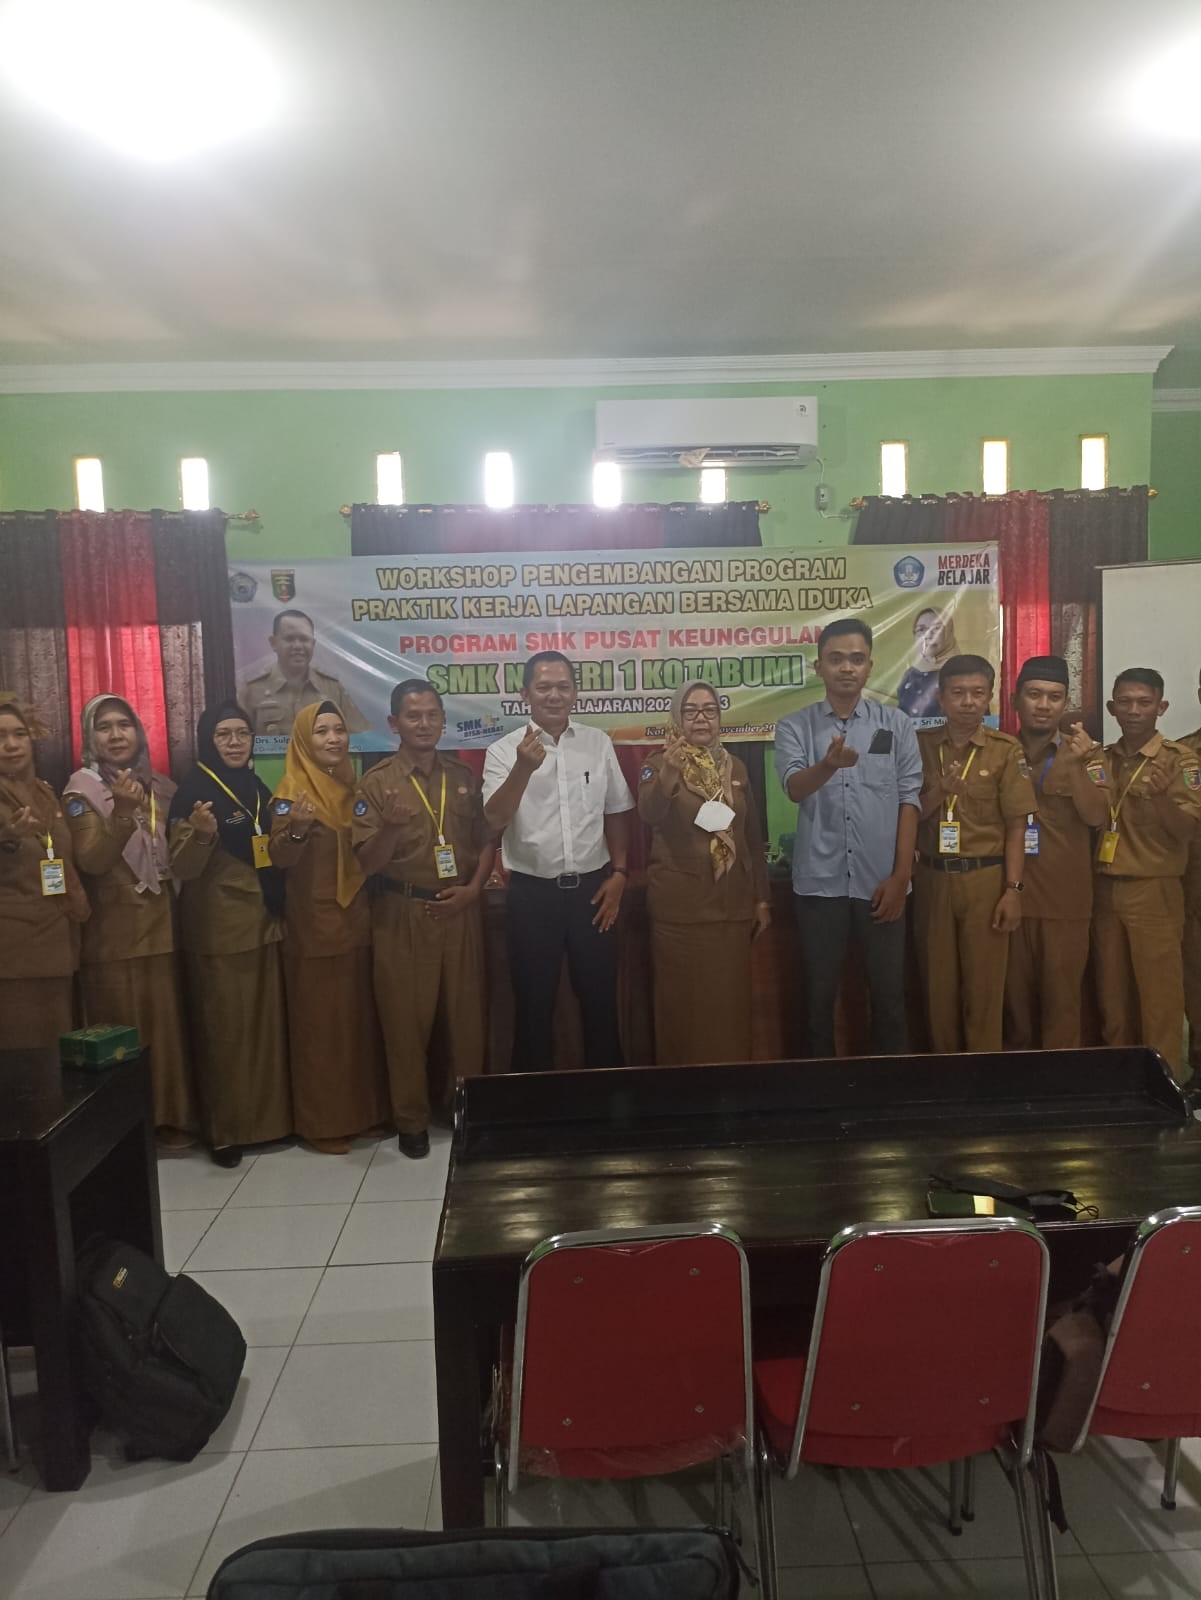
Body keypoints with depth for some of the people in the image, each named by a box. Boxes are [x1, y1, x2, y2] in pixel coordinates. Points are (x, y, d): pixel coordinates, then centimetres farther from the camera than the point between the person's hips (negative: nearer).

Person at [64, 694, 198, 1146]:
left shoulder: (159, 786, 11)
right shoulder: (82, 791, -4)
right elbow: (91, 861, -18)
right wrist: (121, 812, -29)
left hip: (162, 928, 5)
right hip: (113, 935, -5)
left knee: (168, 1026, 9)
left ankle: (172, 1116, 20)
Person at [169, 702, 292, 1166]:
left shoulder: (257, 787, 11)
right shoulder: (194, 790, -9)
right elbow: (182, 868, -13)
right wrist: (201, 833, -31)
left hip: (264, 922, 6)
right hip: (217, 928, -6)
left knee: (267, 1021, 9)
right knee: (224, 1027, -1)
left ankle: (268, 1118, 21)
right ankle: (223, 1130, 11)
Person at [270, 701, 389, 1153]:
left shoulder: (354, 786, 10)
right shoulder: (291, 791, -8)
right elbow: (280, 858, -16)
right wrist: (297, 829, -34)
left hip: (357, 918, 6)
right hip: (313, 924, -6)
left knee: (361, 1017, 11)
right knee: (320, 1022, 0)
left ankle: (364, 1110, 23)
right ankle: (323, 1123, 9)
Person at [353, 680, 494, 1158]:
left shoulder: (463, 777, 8)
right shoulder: (376, 782, -4)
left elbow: (486, 839, 11)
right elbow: (366, 862, -8)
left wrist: (473, 888, -4)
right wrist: (391, 826, -27)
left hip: (460, 911, 3)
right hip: (403, 914, -3)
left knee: (467, 1013, 8)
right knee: (406, 1019, 4)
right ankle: (411, 1119, 19)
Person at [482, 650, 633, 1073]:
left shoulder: (598, 743, 4)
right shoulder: (504, 751, -5)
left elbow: (616, 813, 10)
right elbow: (494, 821, -16)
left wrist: (619, 873, 2)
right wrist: (524, 769, -28)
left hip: (592, 888, 2)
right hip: (532, 893, -2)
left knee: (600, 999, 12)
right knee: (534, 1004, 8)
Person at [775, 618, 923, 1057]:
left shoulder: (897, 725, 4)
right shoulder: (794, 726, 1)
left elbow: (909, 801, 1)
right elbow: (794, 788, -16)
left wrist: (900, 876, -5)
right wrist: (829, 764, -38)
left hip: (880, 882, 1)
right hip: (819, 882, 0)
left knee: (889, 994, 10)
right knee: (818, 995, 10)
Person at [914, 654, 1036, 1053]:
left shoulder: (1006, 751, -2)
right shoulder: (920, 746, 3)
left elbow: (1016, 825, -3)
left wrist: (1013, 889, -8)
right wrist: (939, 792, -14)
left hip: (985, 878, -2)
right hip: (932, 878, 2)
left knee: (984, 983, 4)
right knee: (938, 982, 10)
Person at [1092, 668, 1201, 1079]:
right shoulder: (1102, 759, 10)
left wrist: (1162, 797, -30)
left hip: (1154, 892, -4)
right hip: (1105, 890, 4)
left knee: (1159, 997, -1)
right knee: (1112, 995, 9)